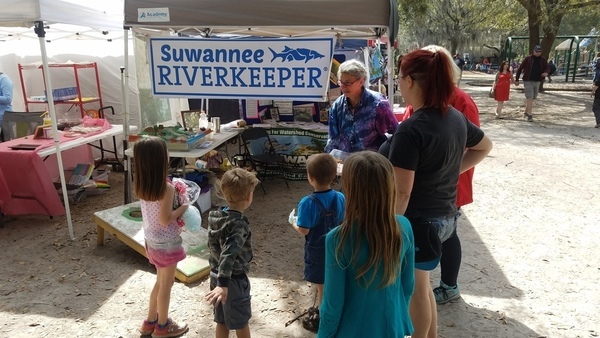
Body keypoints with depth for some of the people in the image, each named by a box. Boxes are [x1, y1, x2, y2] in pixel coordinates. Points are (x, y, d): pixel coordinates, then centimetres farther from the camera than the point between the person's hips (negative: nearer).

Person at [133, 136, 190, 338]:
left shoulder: (140, 185, -3)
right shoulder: (167, 188, -27)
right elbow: (165, 219, -24)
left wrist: (176, 213, 4)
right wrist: (183, 207, -12)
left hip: (151, 239, 7)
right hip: (166, 242, -7)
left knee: (160, 281, 25)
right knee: (166, 284, 12)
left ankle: (150, 321, 38)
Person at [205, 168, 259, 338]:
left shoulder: (216, 216, -2)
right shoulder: (239, 224, -26)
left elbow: (212, 246, 6)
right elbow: (228, 254, -35)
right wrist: (223, 284, -39)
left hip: (216, 275, 7)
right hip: (234, 279, -7)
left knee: (222, 321, 20)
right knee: (241, 322, 14)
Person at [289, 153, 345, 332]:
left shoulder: (308, 202, -26)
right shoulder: (340, 198, -10)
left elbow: (304, 230, -23)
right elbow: (343, 222, 1)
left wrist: (294, 222, -3)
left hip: (316, 250, -5)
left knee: (322, 286, 11)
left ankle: (321, 319, 28)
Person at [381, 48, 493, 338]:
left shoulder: (411, 129, -24)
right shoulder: (456, 118, 1)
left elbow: (401, 192, -24)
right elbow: (484, 146, 21)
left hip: (418, 220, -8)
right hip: (445, 215, 8)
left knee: (415, 289, 13)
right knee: (420, 283, 25)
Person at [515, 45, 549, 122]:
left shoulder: (543, 60, 6)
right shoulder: (528, 58, -4)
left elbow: (546, 68, 9)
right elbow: (520, 68, 0)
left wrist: (545, 73, -18)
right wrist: (517, 79, -1)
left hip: (537, 81, 5)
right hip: (528, 81, -5)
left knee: (532, 98, 14)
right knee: (530, 97, -12)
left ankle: (526, 112, 31)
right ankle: (529, 115, -11)